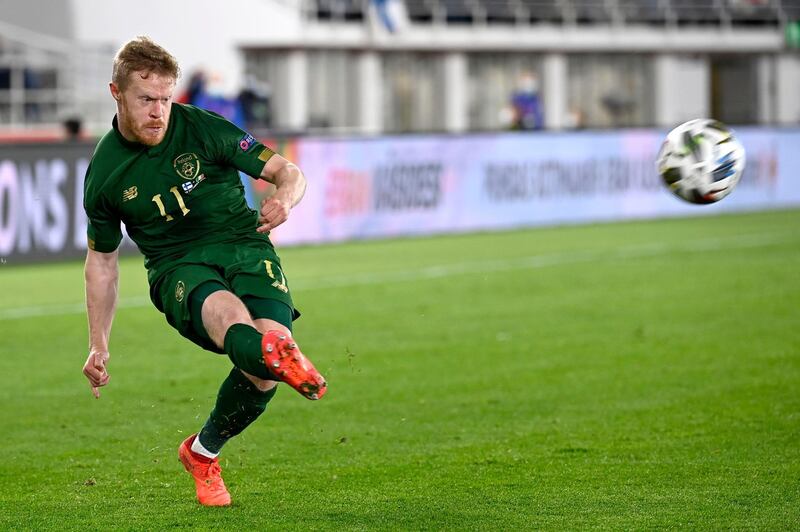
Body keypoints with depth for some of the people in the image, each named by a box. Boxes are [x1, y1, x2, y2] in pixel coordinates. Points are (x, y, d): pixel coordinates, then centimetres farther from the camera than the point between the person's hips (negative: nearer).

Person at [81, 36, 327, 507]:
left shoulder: (203, 129, -2)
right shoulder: (103, 172, 4)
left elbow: (288, 173, 2)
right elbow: (102, 257, 18)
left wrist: (284, 197, -24)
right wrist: (99, 345, 16)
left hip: (245, 248, 0)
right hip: (177, 269, 0)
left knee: (261, 372, -25)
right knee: (226, 312, -38)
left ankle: (203, 452, 6)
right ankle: (280, 356, -76)